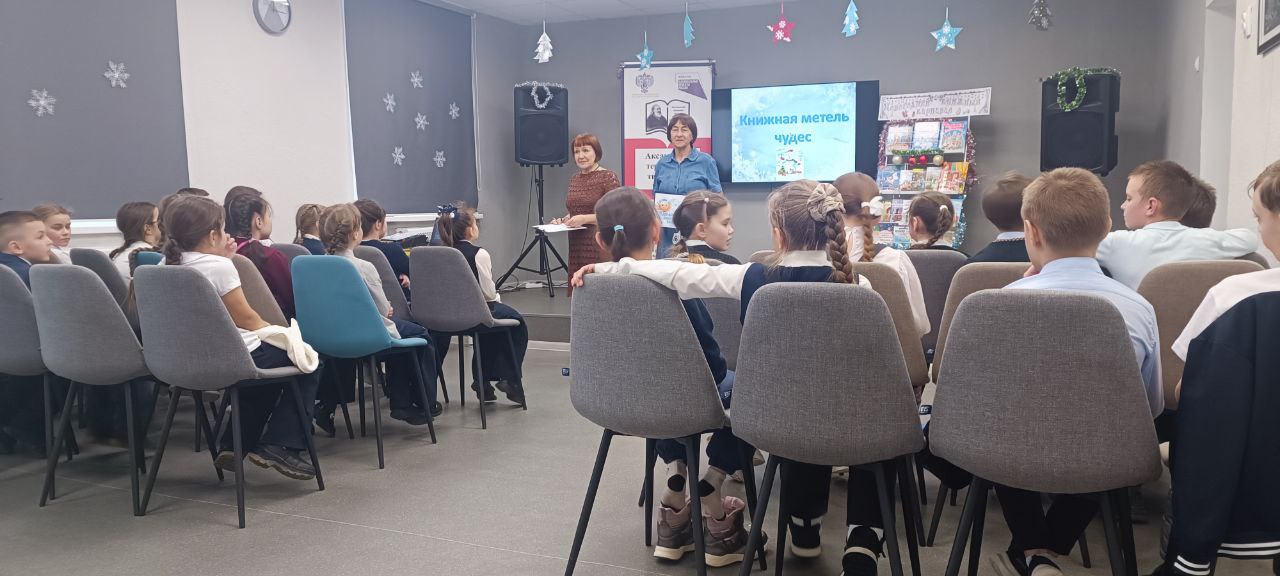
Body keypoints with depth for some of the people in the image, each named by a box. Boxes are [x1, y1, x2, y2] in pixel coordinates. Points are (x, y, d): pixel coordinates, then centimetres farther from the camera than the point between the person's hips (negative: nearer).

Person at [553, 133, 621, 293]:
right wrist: (562, 221, 8)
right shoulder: (574, 178, 16)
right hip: (576, 248, 7)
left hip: (599, 247, -6)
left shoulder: (608, 177, -6)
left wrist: (585, 218, -18)